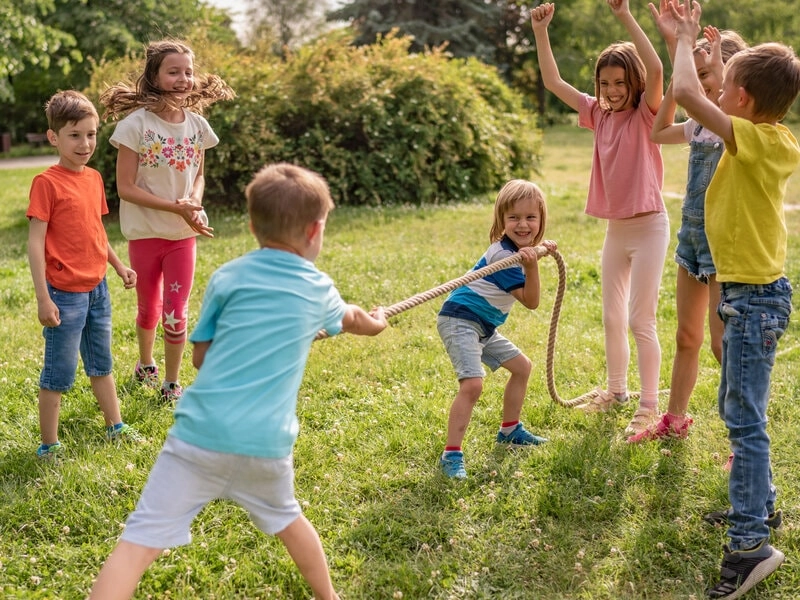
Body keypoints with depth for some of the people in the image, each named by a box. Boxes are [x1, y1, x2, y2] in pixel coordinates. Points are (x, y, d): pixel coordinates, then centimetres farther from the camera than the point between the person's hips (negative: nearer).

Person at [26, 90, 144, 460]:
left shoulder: (94, 178, 6)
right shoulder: (46, 183, -15)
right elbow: (35, 241, -16)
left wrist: (120, 267, 19)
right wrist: (43, 298, -19)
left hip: (97, 289, 7)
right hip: (65, 294, -7)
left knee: (101, 363, 20)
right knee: (59, 372, 3)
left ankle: (115, 427, 34)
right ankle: (49, 446, 15)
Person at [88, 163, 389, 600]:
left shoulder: (226, 278, 5)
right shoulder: (318, 289, 9)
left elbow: (200, 357, 11)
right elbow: (349, 319, 33)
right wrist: (375, 323, 56)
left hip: (201, 433, -2)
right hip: (265, 443, 2)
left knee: (139, 543, -4)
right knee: (287, 519, 31)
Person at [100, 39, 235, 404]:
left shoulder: (197, 125, -3)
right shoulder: (136, 124, -16)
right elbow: (125, 187, -16)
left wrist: (194, 203, -13)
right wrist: (176, 207, -22)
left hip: (183, 234, 2)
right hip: (145, 233, -2)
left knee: (176, 312, 3)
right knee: (149, 307, 16)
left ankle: (172, 384, 19)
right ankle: (145, 366, 41)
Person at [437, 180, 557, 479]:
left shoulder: (519, 247, 7)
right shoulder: (503, 255, -22)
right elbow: (531, 301, -23)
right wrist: (532, 265, -35)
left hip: (484, 327, 10)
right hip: (460, 320, -10)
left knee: (522, 366, 20)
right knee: (473, 384, -26)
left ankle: (509, 430, 35)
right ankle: (451, 454, -22)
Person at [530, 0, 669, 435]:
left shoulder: (645, 114, -10)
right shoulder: (600, 115, 5)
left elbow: (656, 70, -30)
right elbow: (553, 82, 7)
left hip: (648, 227, -7)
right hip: (615, 229, 7)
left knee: (641, 321, -4)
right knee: (612, 318, 16)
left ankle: (649, 408, 6)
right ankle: (617, 391, 32)